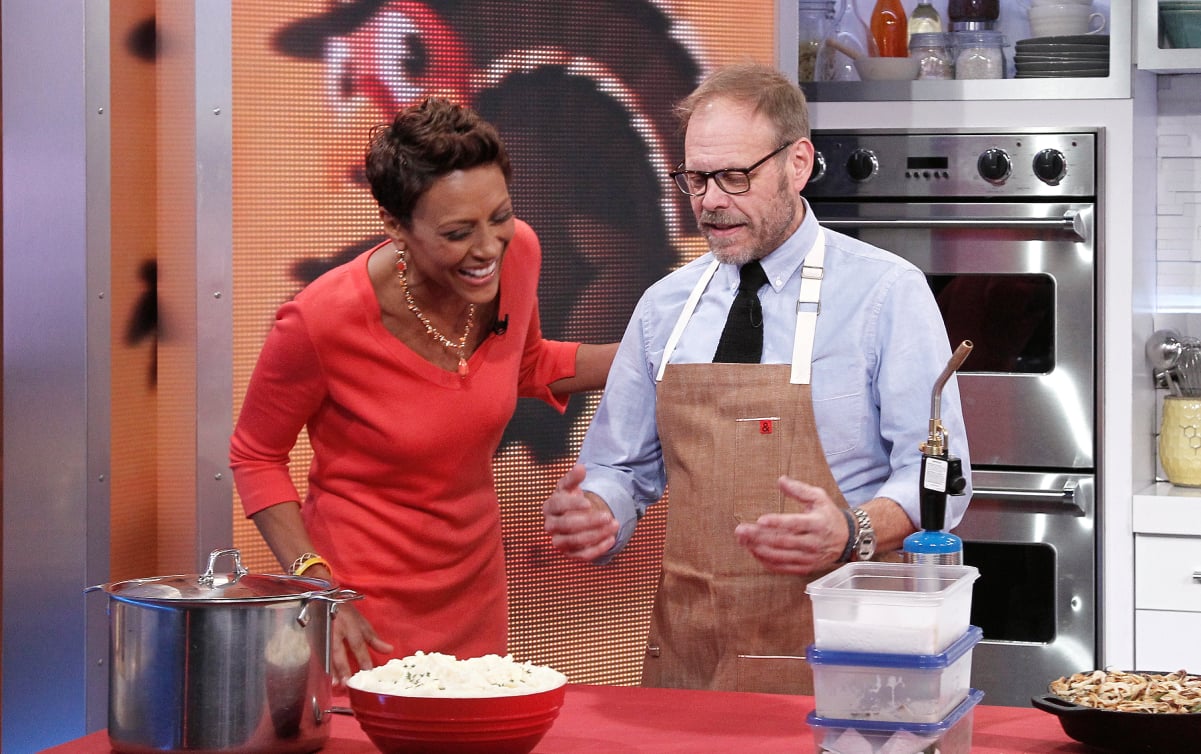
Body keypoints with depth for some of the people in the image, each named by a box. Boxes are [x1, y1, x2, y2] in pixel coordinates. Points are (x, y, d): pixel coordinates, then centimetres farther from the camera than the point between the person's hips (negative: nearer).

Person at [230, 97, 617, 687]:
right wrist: (315, 586, -18)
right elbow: (254, 456, -8)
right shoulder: (322, 321, -25)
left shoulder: (515, 253, -12)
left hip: (474, 594, 5)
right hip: (364, 611, -5)